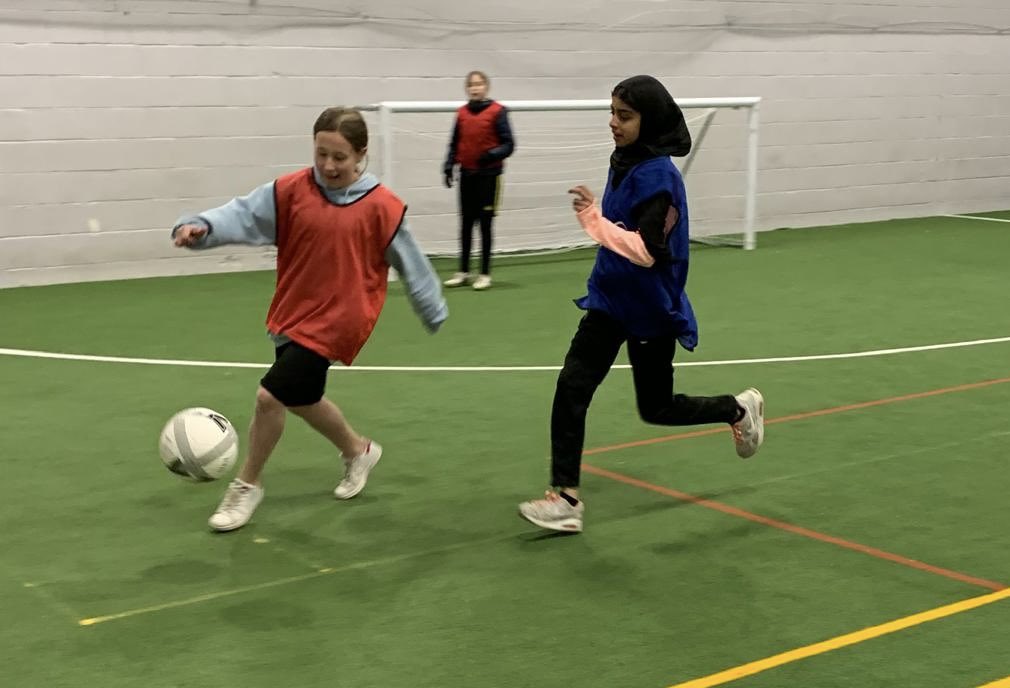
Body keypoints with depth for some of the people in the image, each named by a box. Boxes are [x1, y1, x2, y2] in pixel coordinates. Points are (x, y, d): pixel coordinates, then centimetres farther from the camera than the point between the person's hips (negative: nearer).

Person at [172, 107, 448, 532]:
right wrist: (202, 228, -30)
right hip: (291, 316, 6)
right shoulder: (291, 192, -4)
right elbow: (244, 215, -11)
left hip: (331, 321, -5)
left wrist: (435, 315, 10)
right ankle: (358, 451, 49)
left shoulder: (382, 208, -11)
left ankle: (247, 486, 9)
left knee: (270, 396, -13)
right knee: (301, 399, 21)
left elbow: (410, 265, 0)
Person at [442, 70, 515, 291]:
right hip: (467, 175, 4)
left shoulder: (497, 112, -8)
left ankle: (485, 274, 9)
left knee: (485, 224, 1)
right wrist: (448, 166, 2)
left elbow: (508, 144, -7)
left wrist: (492, 154, -22)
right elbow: (454, 144, 11)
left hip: (488, 175, -4)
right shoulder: (461, 113, 4)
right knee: (466, 224, 10)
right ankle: (463, 272, 19)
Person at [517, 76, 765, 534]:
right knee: (571, 389, -5)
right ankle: (565, 497, 0)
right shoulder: (623, 164, 2)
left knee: (656, 409, 10)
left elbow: (645, 251, -30)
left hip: (651, 309, -7)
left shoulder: (658, 177, -23)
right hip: (610, 300, 7)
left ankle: (739, 409, 36)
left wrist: (594, 218, -36)